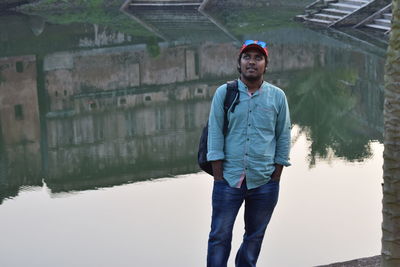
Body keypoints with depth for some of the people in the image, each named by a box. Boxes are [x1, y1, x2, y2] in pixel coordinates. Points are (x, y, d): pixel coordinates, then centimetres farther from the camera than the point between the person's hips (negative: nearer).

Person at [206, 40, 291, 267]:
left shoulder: (278, 97, 4)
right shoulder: (224, 93, 2)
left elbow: (284, 139, 7)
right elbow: (215, 135, 0)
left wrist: (275, 178, 3)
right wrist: (219, 177, -5)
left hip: (264, 181, 1)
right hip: (229, 178, -1)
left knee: (255, 237, 11)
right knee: (220, 235, -1)